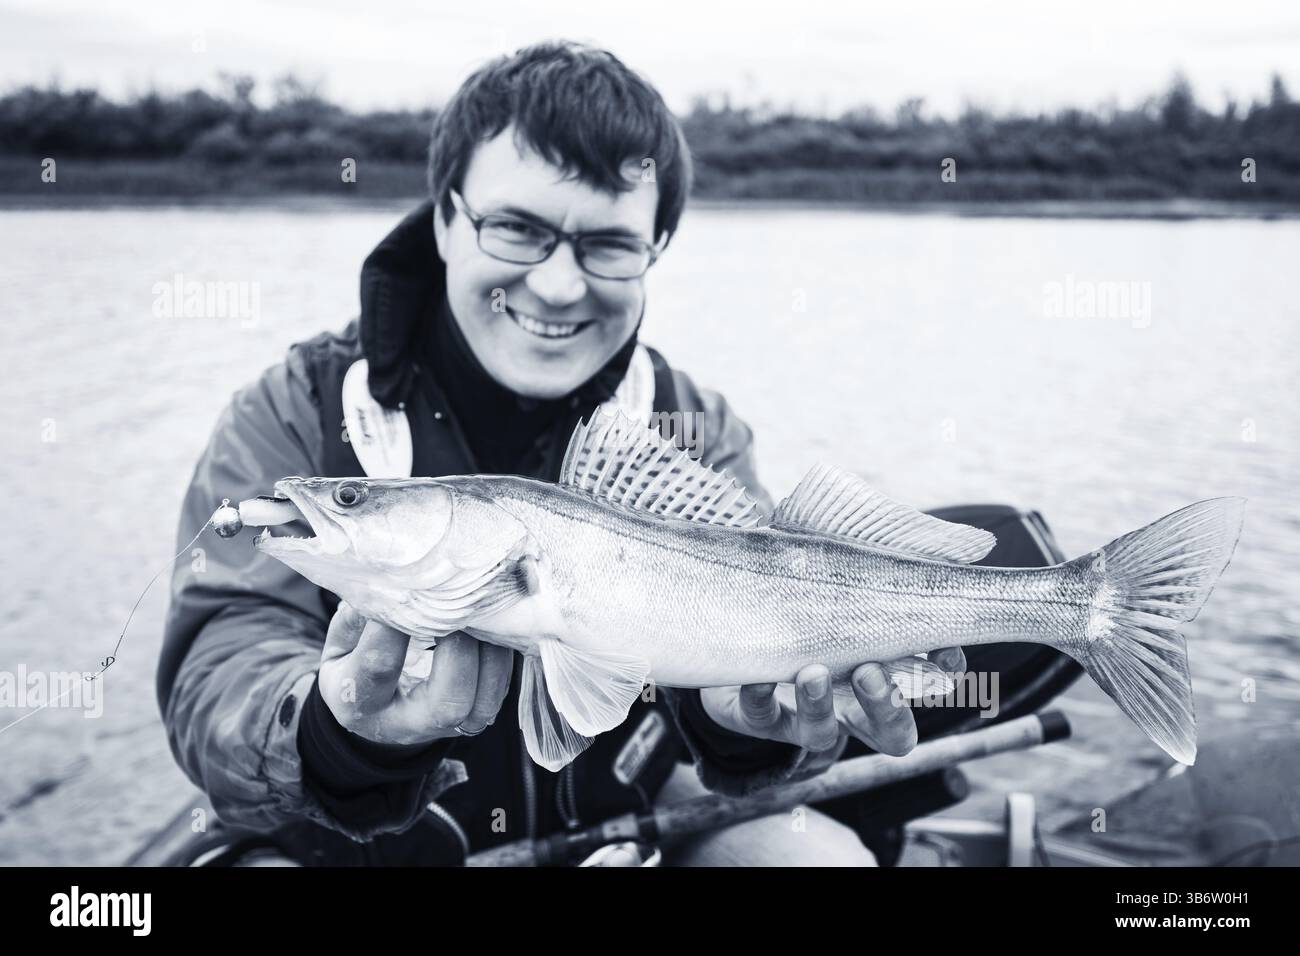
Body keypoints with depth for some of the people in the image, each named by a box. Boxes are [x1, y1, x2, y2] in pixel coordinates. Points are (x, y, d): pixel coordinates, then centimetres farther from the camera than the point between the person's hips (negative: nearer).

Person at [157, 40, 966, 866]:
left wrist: (742, 719, -37)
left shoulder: (697, 434, -3)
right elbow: (219, 670, -23)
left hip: (621, 817, 2)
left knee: (825, 854, -17)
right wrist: (336, 743, -45)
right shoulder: (295, 419, -13)